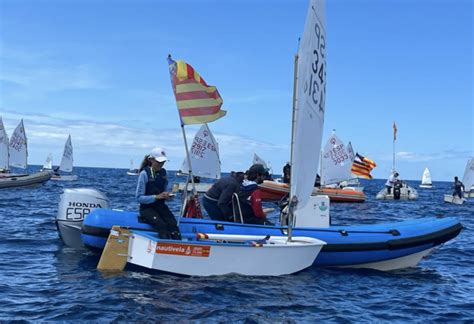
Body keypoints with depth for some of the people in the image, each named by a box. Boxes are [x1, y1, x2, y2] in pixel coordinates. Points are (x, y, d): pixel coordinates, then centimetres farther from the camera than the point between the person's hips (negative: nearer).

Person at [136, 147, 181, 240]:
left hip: (161, 206, 5)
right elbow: (139, 197, -11)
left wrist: (167, 196, -2)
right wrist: (157, 197, -21)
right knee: (162, 225, -31)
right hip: (147, 208, -5)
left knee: (173, 224, -24)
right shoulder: (144, 174, -9)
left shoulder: (163, 172, 8)